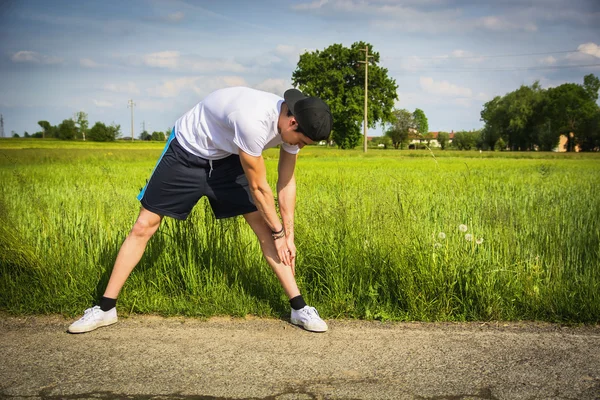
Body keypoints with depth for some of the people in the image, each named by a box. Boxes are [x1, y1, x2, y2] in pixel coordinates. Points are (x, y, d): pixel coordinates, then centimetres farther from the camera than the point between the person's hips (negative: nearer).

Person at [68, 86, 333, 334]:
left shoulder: (292, 122, -15)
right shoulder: (253, 120, -39)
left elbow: (287, 182, -3)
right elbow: (258, 187, -28)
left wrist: (288, 236, -3)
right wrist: (278, 232, -15)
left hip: (227, 160, 6)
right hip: (186, 153, -5)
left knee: (264, 227, -5)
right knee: (144, 226, -3)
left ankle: (299, 308, 3)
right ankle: (106, 309, 11)